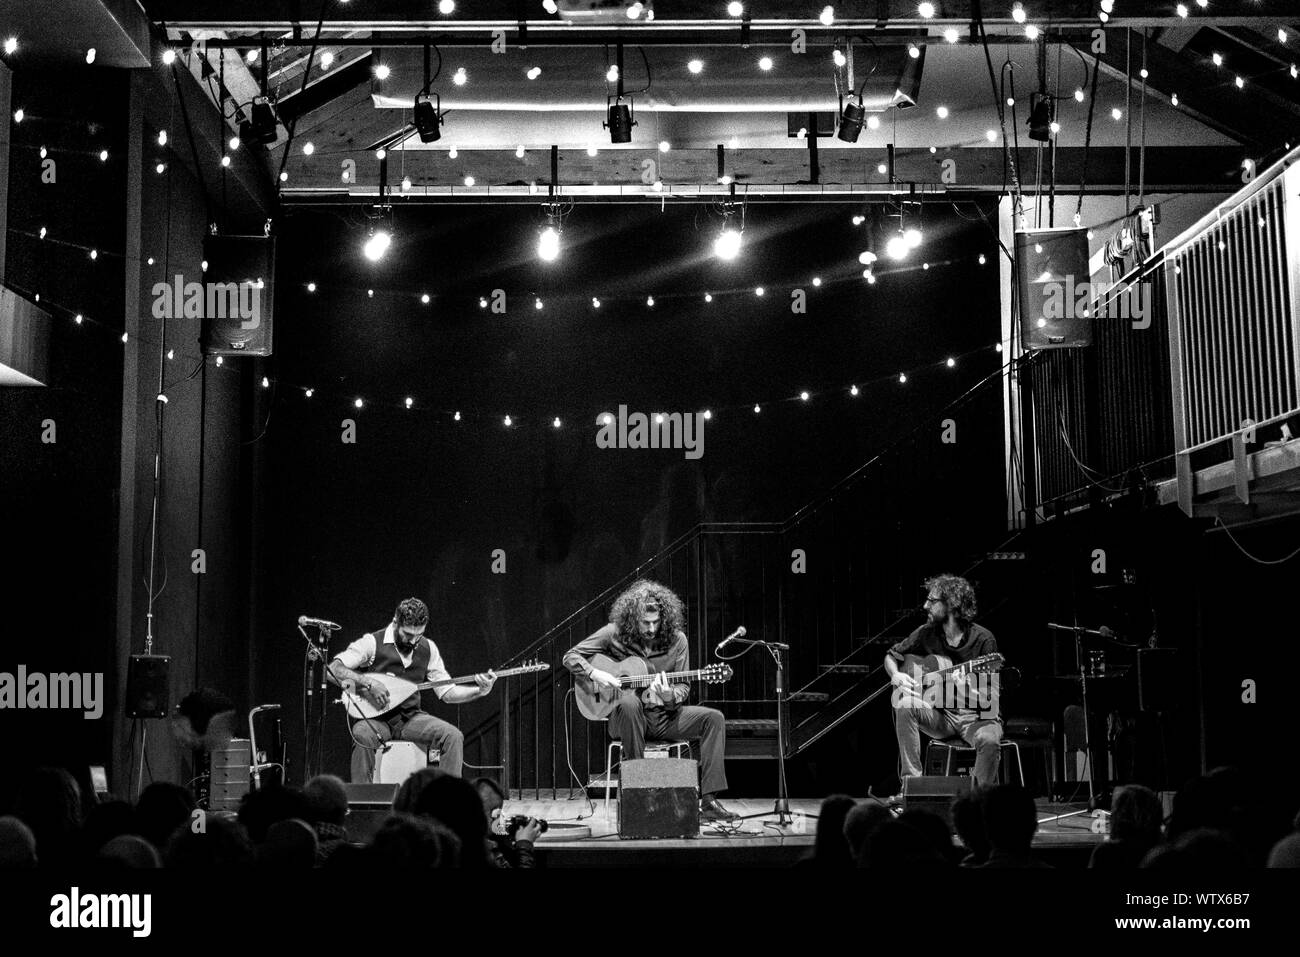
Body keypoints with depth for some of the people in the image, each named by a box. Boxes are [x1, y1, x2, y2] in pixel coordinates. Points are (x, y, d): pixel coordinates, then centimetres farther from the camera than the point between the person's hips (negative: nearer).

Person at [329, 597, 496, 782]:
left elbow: (447, 692, 9)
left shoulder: (428, 649, 7)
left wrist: (479, 691, -9)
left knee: (454, 736, -19)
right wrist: (368, 682, -29)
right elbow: (333, 670, -17)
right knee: (362, 735, -37)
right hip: (376, 718, -4)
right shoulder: (372, 642, -8)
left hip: (410, 717, 4)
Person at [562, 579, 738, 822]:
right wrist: (595, 674, -19)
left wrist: (670, 697, -22)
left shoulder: (676, 640, 0)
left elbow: (683, 687, 2)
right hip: (628, 719, -3)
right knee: (629, 702, -39)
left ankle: (709, 801, -22)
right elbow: (571, 657, 0)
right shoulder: (615, 633, -4)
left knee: (714, 718, -18)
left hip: (665, 716, 3)